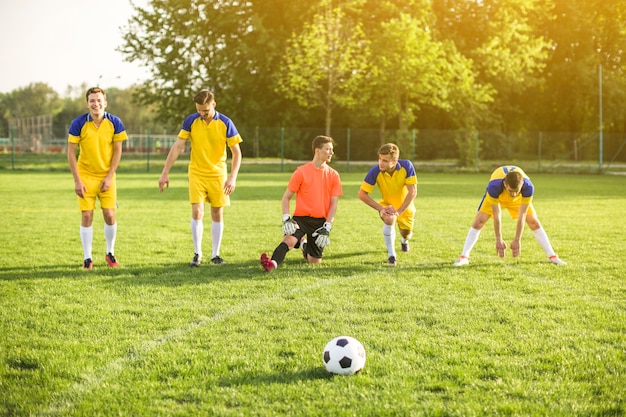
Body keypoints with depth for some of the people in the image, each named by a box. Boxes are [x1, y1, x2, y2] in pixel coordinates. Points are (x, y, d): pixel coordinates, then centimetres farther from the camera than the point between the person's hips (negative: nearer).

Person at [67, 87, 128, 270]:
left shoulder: (114, 123, -6)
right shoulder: (78, 123, -9)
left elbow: (117, 151, -1)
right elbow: (71, 153, -6)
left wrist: (109, 177, -7)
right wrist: (77, 181, -10)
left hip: (106, 176, 1)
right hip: (86, 175, -1)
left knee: (109, 215, -3)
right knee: (86, 216, -3)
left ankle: (110, 253, 19)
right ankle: (87, 258, 8)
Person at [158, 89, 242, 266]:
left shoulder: (225, 123, -9)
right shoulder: (191, 121, -6)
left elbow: (236, 152, -6)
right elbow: (177, 147, -4)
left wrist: (233, 177, -17)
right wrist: (165, 173, -8)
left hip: (218, 175, 0)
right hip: (196, 174, 0)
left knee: (217, 214, 5)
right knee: (197, 212, -9)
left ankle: (215, 254, 16)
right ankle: (197, 254, 3)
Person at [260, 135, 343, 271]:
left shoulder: (333, 175, 5)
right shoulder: (301, 172, -2)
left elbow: (334, 204, 3)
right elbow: (286, 198, 2)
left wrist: (327, 228, -8)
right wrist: (286, 219, -13)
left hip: (320, 221, 3)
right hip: (301, 218, -3)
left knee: (315, 262, 6)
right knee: (290, 240, -34)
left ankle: (305, 246, 35)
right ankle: (273, 263, -39)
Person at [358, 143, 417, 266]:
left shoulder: (406, 166, -30)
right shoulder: (375, 171, -30)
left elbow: (413, 191, -28)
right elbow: (362, 194, -23)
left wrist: (399, 211, -32)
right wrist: (380, 208, -29)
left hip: (405, 207, 1)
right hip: (387, 205, -1)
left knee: (406, 234, 8)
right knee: (389, 219, -33)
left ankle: (404, 241, 51)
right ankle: (391, 255, -15)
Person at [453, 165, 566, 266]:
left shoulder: (528, 187, -41)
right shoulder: (494, 186, -44)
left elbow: (522, 215, -33)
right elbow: (497, 215, -34)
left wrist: (517, 240, -27)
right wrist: (499, 239, -27)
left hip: (519, 199, 1)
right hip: (495, 197, -1)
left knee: (534, 222, -9)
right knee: (478, 222, -15)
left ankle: (552, 256, 0)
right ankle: (464, 257, -9)